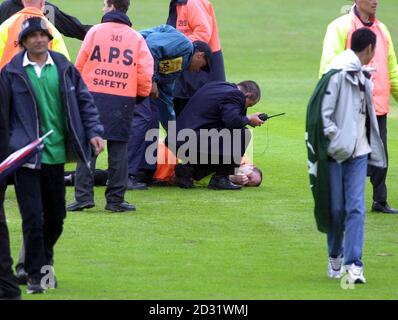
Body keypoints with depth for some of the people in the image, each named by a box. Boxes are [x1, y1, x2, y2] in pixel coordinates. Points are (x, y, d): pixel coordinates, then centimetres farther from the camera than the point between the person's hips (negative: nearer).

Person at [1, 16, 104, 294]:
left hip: (55, 153, 3)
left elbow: (84, 101, 11)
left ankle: (44, 258, 40)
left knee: (56, 216, 13)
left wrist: (93, 132, 0)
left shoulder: (64, 68, 5)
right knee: (33, 218, -7)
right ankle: (35, 275, 4)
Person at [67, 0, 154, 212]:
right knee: (118, 149, 4)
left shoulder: (95, 31, 2)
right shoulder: (136, 38, 6)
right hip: (123, 100, 1)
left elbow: (80, 65, 2)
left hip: (93, 96, -1)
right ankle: (115, 199, 3)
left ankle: (84, 196, -5)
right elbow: (145, 73, 0)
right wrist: (141, 95, 17)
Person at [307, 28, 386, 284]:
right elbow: (323, 113, -14)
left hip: (358, 152, 6)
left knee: (356, 208, -5)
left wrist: (372, 147, 13)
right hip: (336, 154, -6)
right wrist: (336, 140, -16)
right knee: (336, 208, 4)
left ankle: (353, 264, -9)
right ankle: (335, 258, 22)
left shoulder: (363, 77, 14)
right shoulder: (338, 75, -11)